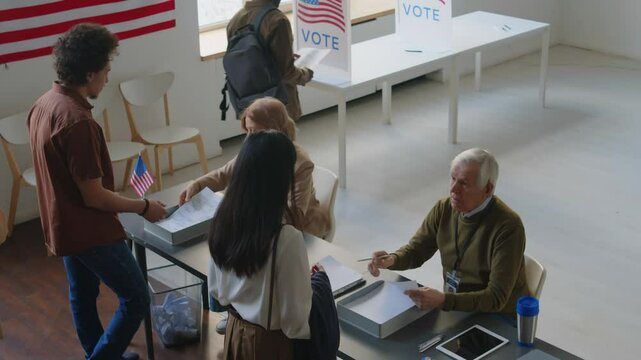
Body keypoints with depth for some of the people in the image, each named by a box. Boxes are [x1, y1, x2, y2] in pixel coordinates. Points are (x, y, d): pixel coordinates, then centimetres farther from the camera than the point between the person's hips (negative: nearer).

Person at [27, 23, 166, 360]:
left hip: (62, 224, 10)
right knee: (136, 298, 4)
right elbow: (94, 196, -25)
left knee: (82, 295, 23)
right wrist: (144, 207, -12)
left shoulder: (43, 104, 1)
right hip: (89, 230, -10)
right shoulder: (77, 121, -29)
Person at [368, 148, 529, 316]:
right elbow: (415, 251, 8)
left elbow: (496, 298, -25)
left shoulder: (508, 227, -22)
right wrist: (392, 260, -15)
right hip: (453, 307, 5)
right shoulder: (444, 209, -4)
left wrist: (443, 300, -37)